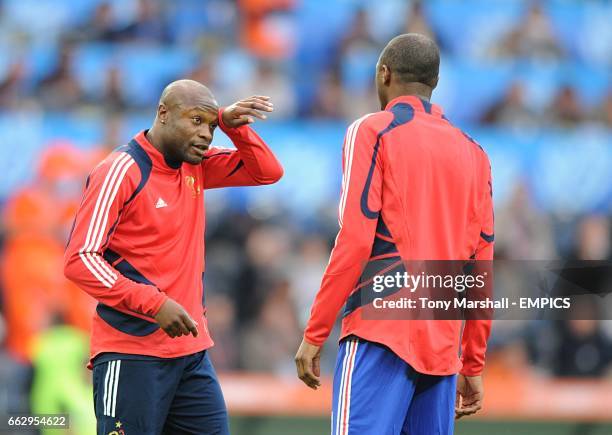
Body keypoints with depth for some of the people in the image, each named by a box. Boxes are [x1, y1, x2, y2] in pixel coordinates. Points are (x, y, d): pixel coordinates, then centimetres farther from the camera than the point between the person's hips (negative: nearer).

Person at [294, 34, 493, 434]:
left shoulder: (373, 131, 1)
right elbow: (481, 269, 14)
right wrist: (473, 366, 18)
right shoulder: (472, 152, 16)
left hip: (381, 332, -6)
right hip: (444, 346, 6)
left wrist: (314, 335, -5)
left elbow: (355, 241, -8)